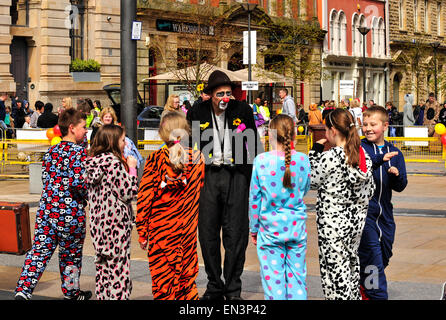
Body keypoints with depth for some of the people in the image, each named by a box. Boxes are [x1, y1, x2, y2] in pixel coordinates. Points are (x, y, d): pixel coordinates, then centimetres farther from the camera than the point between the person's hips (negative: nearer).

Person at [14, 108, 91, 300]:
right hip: (71, 212, -5)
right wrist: (88, 196, -3)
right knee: (70, 255, 11)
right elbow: (79, 183, -20)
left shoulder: (51, 152, 9)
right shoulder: (79, 152, -11)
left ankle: (23, 290, -7)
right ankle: (71, 293, 27)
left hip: (47, 209, 5)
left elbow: (45, 179, 12)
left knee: (39, 250, 5)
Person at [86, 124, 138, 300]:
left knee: (103, 268, 13)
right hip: (116, 224, -8)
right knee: (118, 268, -2)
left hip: (97, 223, 8)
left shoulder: (92, 162, 8)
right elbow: (128, 193, -15)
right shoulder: (114, 162, -15)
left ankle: (102, 296, 17)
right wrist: (132, 168, -3)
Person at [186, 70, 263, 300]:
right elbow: (190, 147, 10)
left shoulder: (243, 110, 1)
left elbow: (253, 145, 7)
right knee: (207, 233, 5)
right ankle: (214, 287, 18)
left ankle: (233, 289, 10)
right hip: (208, 175, 1)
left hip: (236, 175, -1)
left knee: (235, 233, 0)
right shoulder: (197, 113, 2)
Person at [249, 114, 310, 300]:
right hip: (297, 227, 2)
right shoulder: (303, 160, -4)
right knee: (297, 276, 10)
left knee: (273, 278, 3)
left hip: (270, 228, -2)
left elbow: (255, 198, -3)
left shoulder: (261, 161, -10)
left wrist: (254, 228, 7)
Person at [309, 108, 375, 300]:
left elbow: (311, 181, -5)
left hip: (333, 225, -7)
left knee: (335, 270, 0)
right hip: (356, 221, 7)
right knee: (351, 263, 19)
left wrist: (315, 151, 1)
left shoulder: (330, 158, -19)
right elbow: (369, 190, 8)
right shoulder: (363, 156, 2)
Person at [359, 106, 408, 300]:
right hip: (363, 211, -5)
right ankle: (377, 295, -2)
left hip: (384, 214, 5)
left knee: (384, 257, 14)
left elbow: (400, 187, 6)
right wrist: (380, 159, -38)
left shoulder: (395, 153, 8)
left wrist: (397, 176, -16)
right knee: (372, 256, -11)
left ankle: (363, 288, 34)